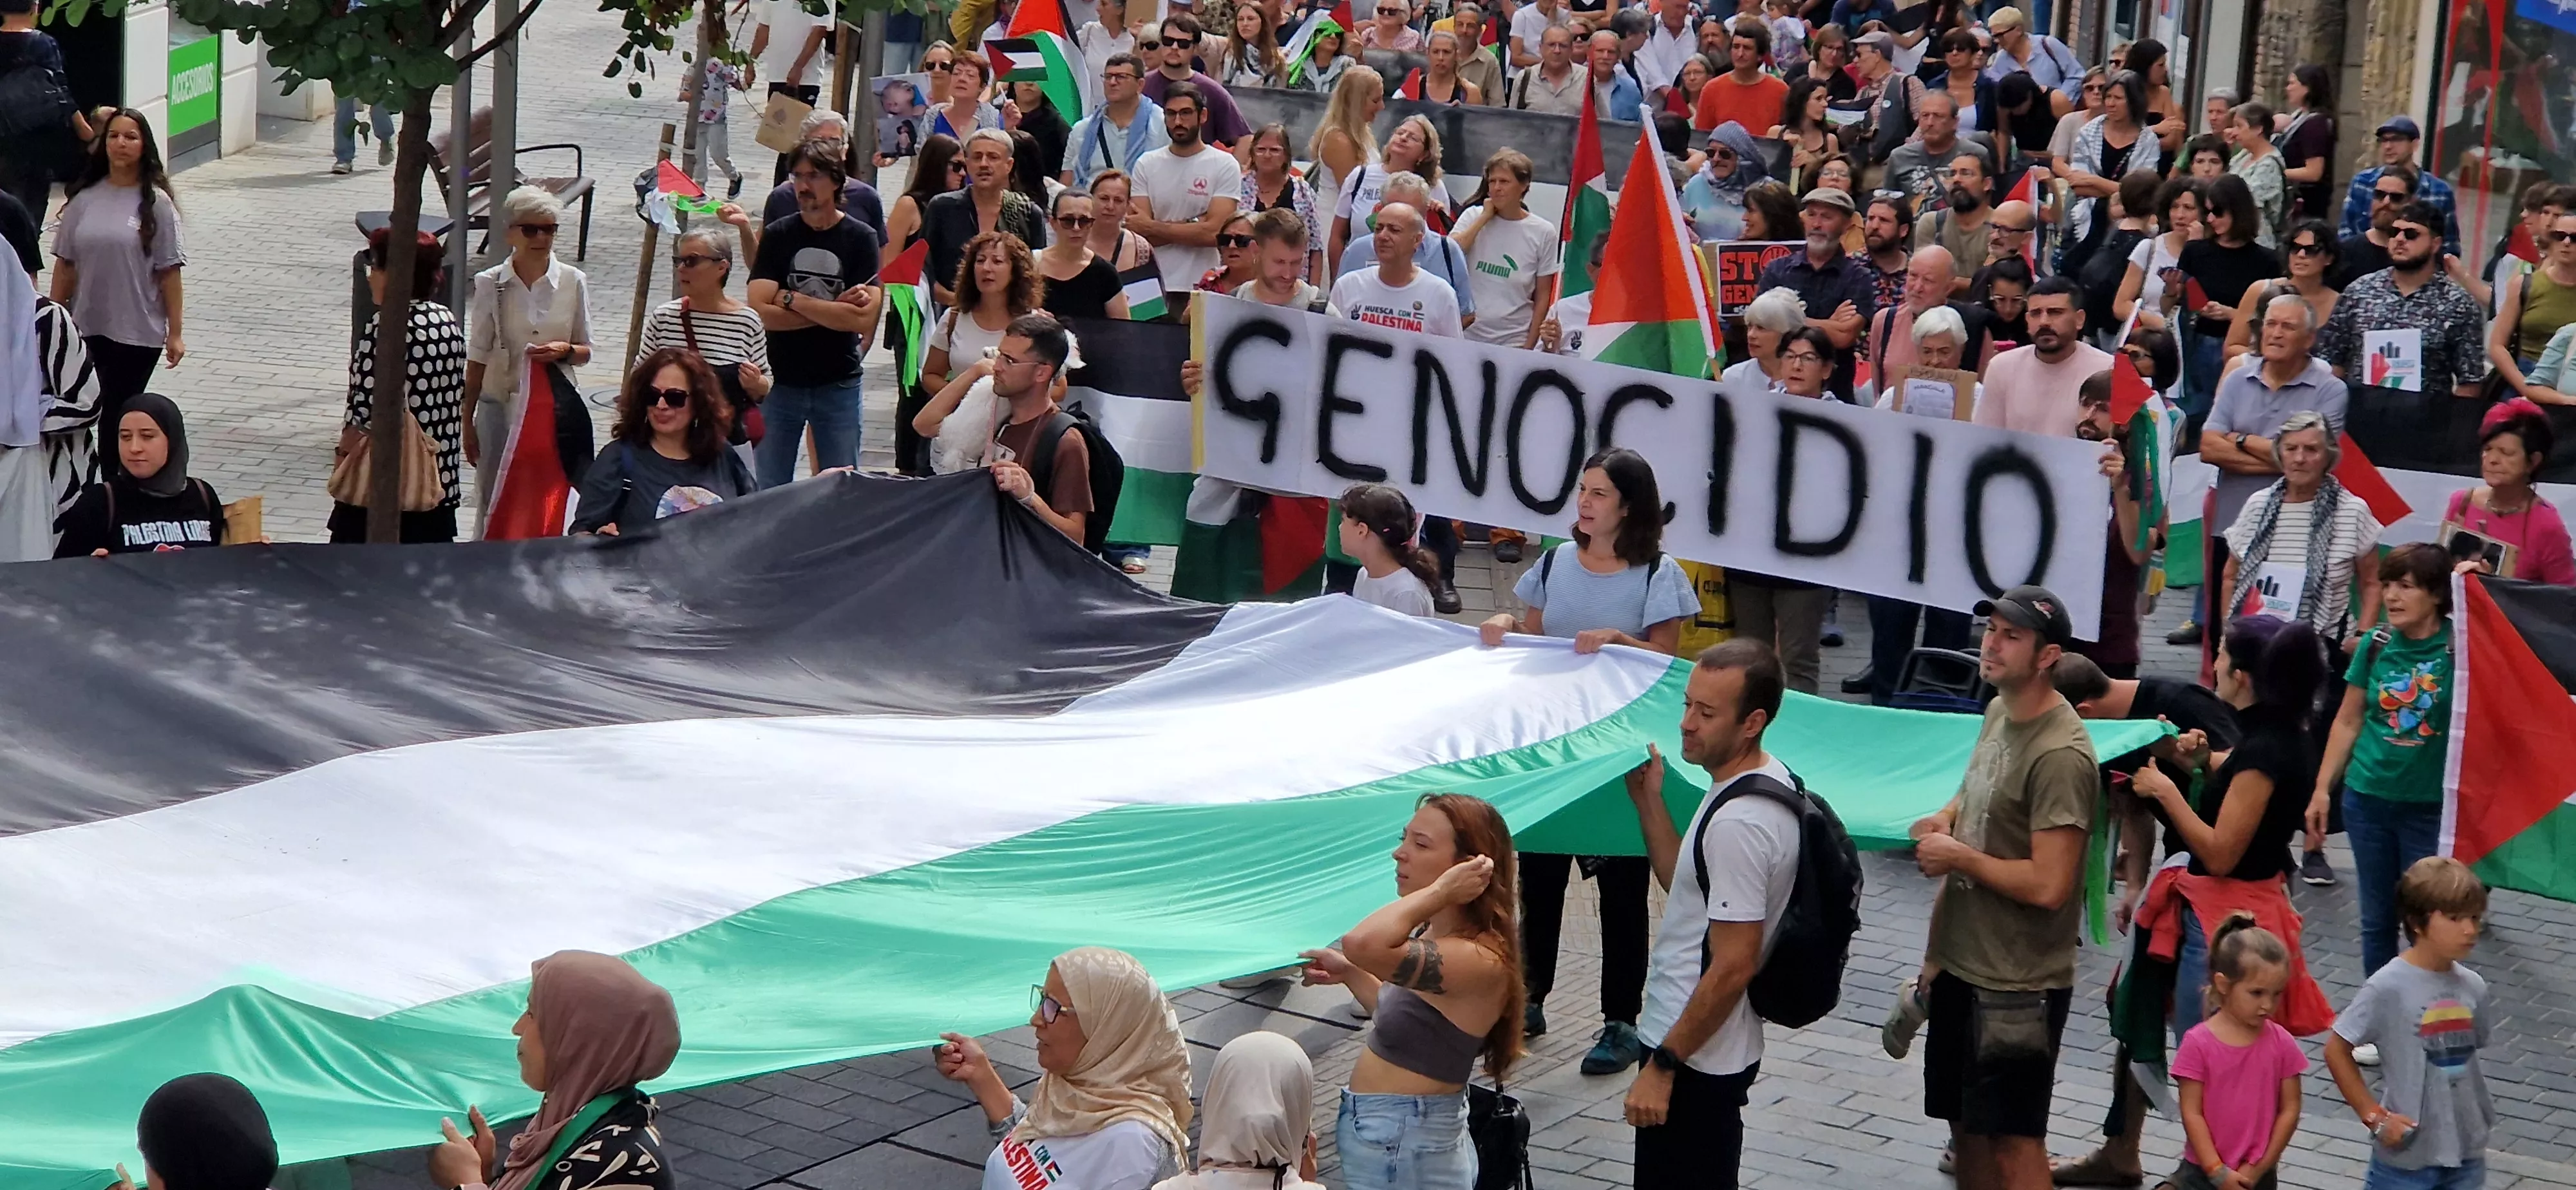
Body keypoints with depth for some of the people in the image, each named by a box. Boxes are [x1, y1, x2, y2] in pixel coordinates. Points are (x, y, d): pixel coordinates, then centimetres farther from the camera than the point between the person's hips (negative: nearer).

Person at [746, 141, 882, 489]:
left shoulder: (860, 238, -3)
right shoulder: (778, 236, -1)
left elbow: (864, 319, -15)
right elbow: (760, 312, -13)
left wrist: (791, 300, -12)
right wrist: (835, 311, -13)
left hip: (839, 384, -1)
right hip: (779, 381, 1)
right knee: (767, 490, 4)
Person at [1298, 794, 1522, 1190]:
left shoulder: (1480, 960, -25)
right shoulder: (1431, 935, 5)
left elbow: (1365, 943, -42)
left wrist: (1441, 890, -31)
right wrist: (1349, 973, 14)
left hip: (1404, 1153, -9)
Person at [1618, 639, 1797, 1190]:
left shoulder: (1739, 823, -25)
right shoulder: (1771, 778, 6)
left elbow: (1733, 967, -25)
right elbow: (1689, 885, 17)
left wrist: (1662, 1066, -19)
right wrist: (1649, 801, 7)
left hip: (1694, 1060, -10)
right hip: (1712, 1052, 10)